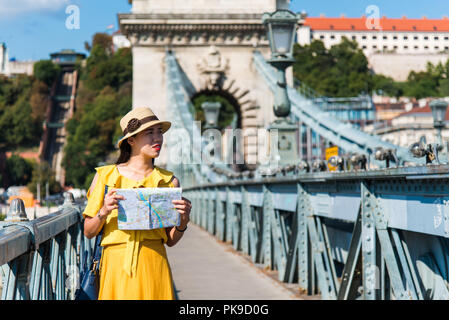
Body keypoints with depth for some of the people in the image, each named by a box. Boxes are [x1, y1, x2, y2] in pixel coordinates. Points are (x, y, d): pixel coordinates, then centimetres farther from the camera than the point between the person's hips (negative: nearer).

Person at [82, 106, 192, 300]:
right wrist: (104, 211, -13)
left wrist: (183, 220, -10)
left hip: (153, 265, 1)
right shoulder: (105, 176, 3)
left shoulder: (169, 181, 6)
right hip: (116, 264, -1)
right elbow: (88, 232, 5)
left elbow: (170, 240, 9)